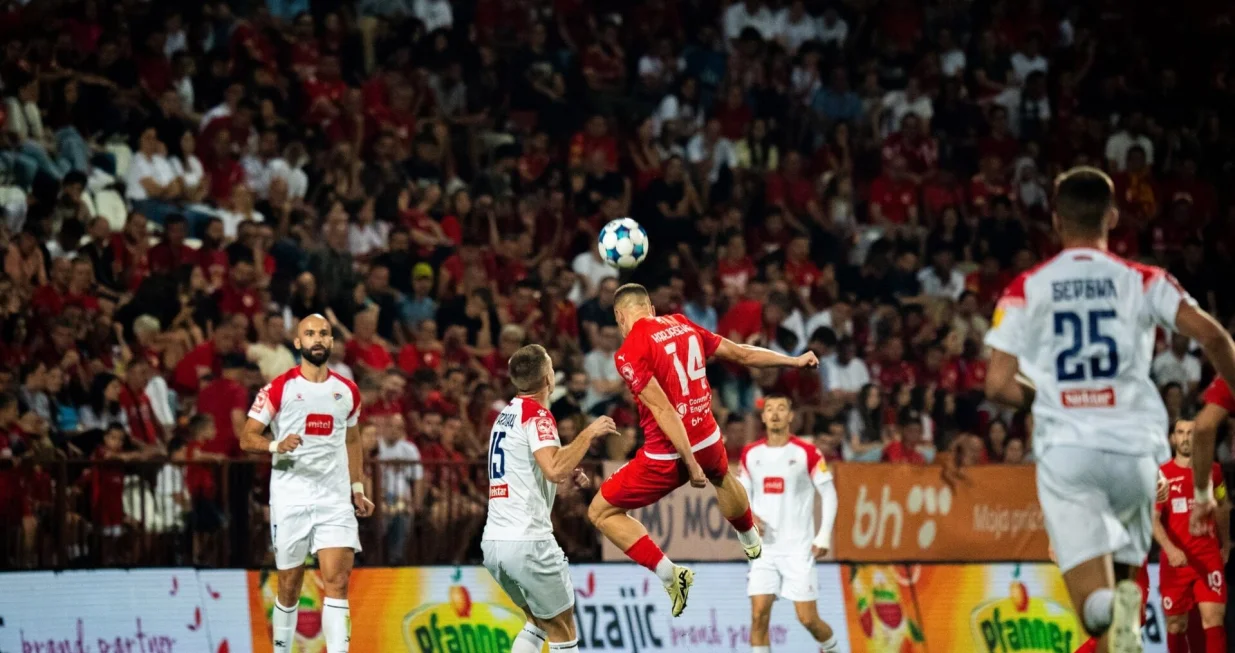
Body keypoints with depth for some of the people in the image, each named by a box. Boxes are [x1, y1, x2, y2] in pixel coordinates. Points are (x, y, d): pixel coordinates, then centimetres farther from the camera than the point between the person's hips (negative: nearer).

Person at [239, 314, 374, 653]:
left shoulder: (347, 391, 10)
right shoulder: (280, 387, -3)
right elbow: (247, 438, -4)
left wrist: (358, 489, 16)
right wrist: (276, 445, -24)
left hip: (335, 499, 2)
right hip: (290, 496, -2)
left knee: (337, 582, -11)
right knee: (289, 587, 6)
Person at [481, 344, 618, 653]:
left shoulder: (506, 415, 17)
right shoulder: (537, 414, -10)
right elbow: (555, 470, -25)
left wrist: (567, 473, 19)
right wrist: (589, 433, -15)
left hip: (493, 541, 8)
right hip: (527, 541, -8)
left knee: (539, 621, 22)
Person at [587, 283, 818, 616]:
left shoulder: (629, 353, -14)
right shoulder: (682, 325, 4)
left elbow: (663, 410, -21)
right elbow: (741, 354, 13)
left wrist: (690, 463, -21)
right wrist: (794, 361, 27)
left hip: (668, 452, -6)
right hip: (707, 439, 7)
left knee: (601, 512, 8)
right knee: (722, 477, 41)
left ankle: (669, 574, -2)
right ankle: (751, 542, 64)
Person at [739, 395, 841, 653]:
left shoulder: (807, 452, -5)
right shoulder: (751, 454, 6)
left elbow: (829, 494, -1)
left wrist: (824, 536, -9)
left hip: (799, 549, -3)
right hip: (764, 547, 3)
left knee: (808, 618, -3)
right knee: (759, 614, -9)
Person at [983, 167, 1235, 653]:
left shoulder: (1026, 290, 5)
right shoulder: (1141, 281, 5)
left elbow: (998, 385, 1)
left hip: (1066, 450, -1)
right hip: (1133, 447, 1)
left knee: (1094, 603, -3)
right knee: (1124, 571, 21)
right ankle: (1127, 604, -16)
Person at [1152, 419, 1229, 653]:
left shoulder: (1212, 471, 6)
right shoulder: (1162, 475, -3)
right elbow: (1153, 518, -10)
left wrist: (1225, 544, 23)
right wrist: (1170, 549, -25)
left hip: (1209, 558, 1)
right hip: (1175, 561, -1)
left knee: (1213, 618, -13)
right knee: (1176, 624, 7)